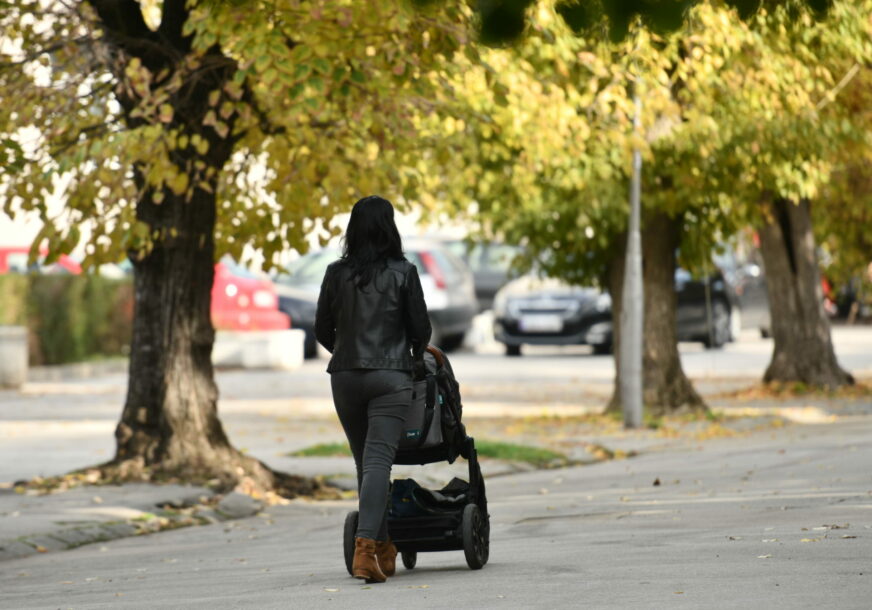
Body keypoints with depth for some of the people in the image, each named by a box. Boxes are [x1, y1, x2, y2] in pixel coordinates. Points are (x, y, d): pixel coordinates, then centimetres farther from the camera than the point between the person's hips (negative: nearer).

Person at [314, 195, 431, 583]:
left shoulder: (337, 273, 2)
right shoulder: (402, 273, -5)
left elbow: (323, 330, 7)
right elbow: (420, 327, 0)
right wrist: (415, 357, 21)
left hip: (345, 376, 3)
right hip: (390, 375, -3)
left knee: (366, 462, 15)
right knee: (378, 461, -8)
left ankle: (384, 550, 23)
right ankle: (365, 547, -25)